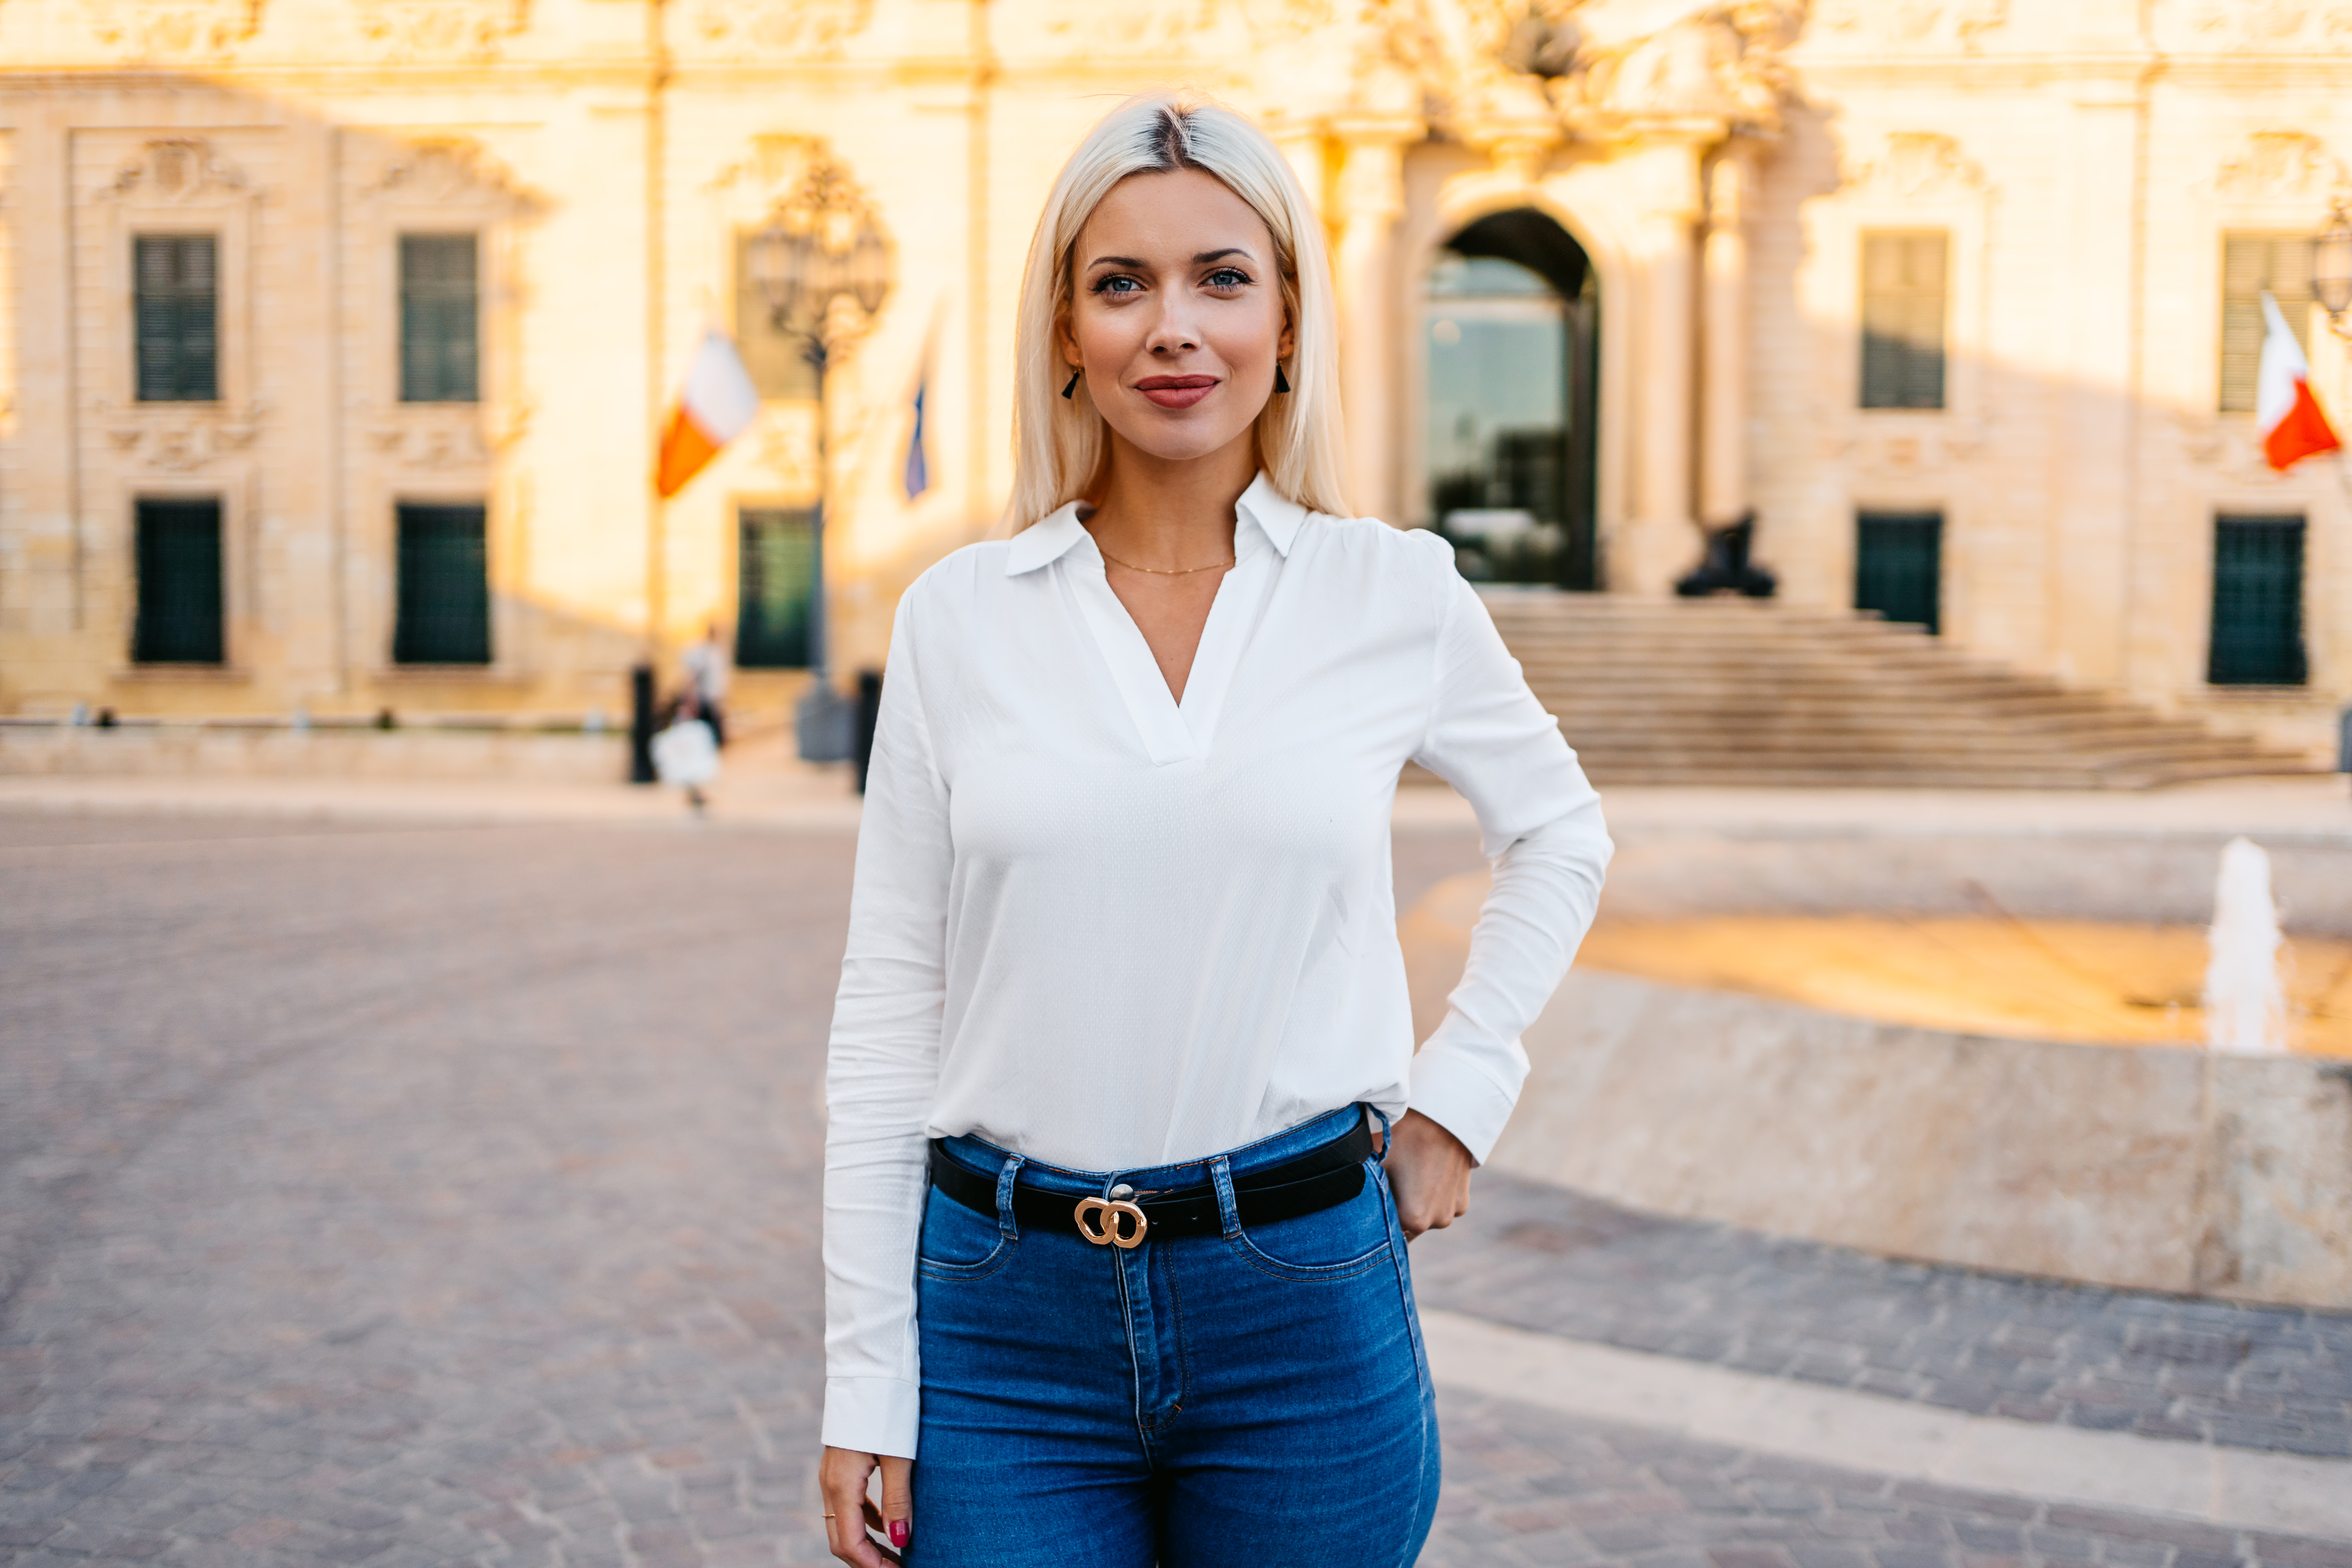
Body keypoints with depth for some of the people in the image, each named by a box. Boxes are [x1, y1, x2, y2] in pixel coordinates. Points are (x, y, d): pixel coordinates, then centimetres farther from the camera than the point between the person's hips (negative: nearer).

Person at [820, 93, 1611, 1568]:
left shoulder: (1398, 595, -1)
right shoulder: (959, 616, 0)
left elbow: (1561, 835, 18)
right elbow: (889, 1014, 1)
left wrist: (1462, 1087, 6)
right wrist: (867, 1386, 0)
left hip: (1305, 1310, 0)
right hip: (1006, 1316, 0)